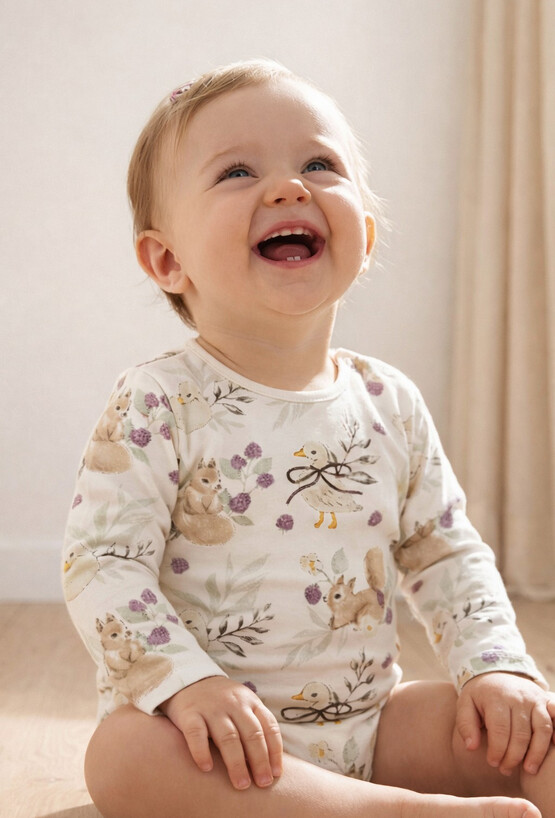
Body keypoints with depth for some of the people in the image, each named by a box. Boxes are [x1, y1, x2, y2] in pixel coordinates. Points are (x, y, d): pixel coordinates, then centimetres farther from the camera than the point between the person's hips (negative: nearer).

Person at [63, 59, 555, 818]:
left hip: (366, 719, 3)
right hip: (223, 730, -3)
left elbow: (446, 553, 10)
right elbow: (103, 562, -15)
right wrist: (187, 682, -29)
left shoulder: (390, 403, 3)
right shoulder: (158, 406, -11)